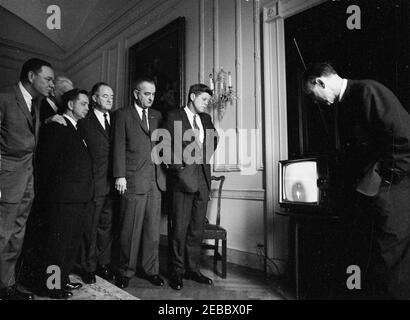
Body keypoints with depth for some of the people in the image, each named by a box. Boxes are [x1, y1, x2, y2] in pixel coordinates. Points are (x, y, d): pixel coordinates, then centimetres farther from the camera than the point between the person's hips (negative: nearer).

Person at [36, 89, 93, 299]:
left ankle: (63, 279, 30)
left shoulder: (76, 130, 18)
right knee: (58, 242, 2)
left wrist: (86, 191, 8)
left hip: (81, 197, 8)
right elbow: (45, 161, -10)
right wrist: (48, 191, -7)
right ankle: (50, 286, 16)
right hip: (64, 197, -8)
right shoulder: (56, 126, -8)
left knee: (72, 242, 16)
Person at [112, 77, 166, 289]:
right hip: (133, 181, -4)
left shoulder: (157, 116, 17)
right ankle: (126, 271, 19)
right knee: (130, 229, 3)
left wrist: (164, 172, 5)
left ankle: (151, 270, 22)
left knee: (153, 228, 9)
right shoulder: (123, 115, 4)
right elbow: (119, 147, -2)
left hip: (156, 181, 4)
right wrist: (120, 176, -10)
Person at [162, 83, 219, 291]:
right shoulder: (174, 116, 0)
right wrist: (178, 166, -11)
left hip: (203, 178, 6)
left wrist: (205, 156, 12)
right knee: (180, 227, -1)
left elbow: (214, 139, 26)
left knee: (197, 227, 9)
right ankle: (177, 272, 13)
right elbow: (166, 146, -6)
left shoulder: (206, 118, 16)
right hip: (183, 177, -5)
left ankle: (192, 269, 21)